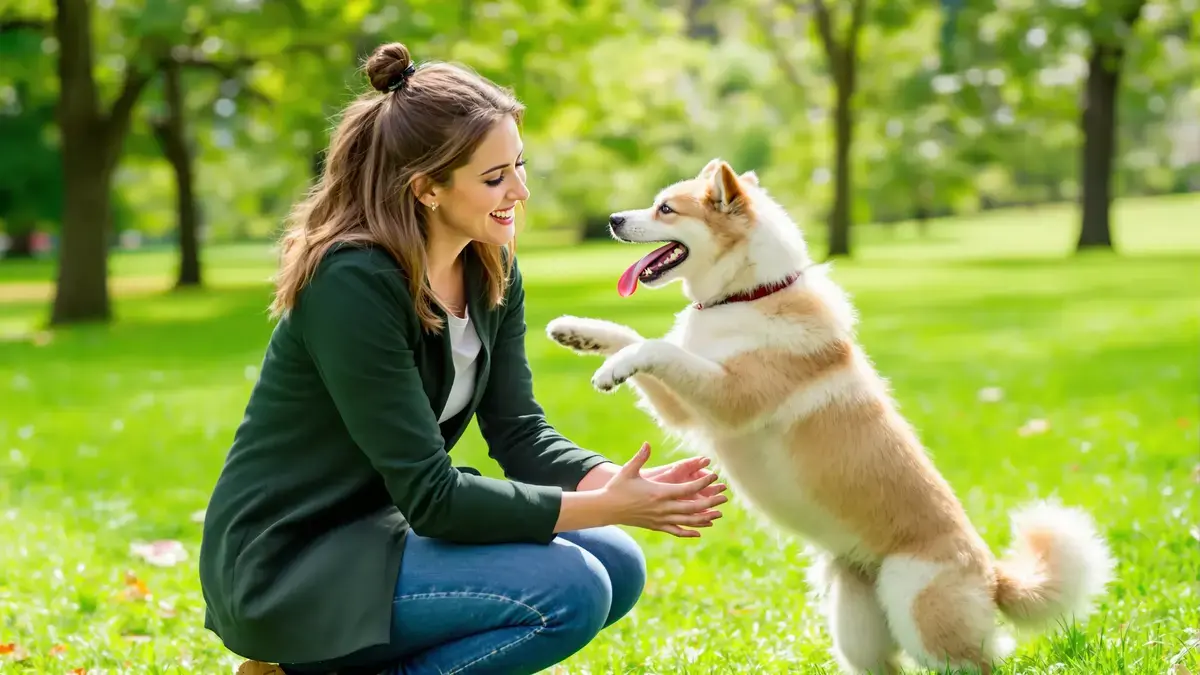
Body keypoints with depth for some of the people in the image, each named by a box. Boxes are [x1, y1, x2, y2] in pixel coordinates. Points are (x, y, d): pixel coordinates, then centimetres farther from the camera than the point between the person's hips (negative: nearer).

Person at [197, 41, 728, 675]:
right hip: (285, 566, -9)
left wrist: (620, 482, -19)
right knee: (570, 592, -21)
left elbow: (520, 434, 0)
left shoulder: (491, 269, 1)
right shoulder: (353, 283, -25)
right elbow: (430, 496, -25)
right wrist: (606, 506, -25)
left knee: (617, 565, -1)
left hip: (379, 525, 9)